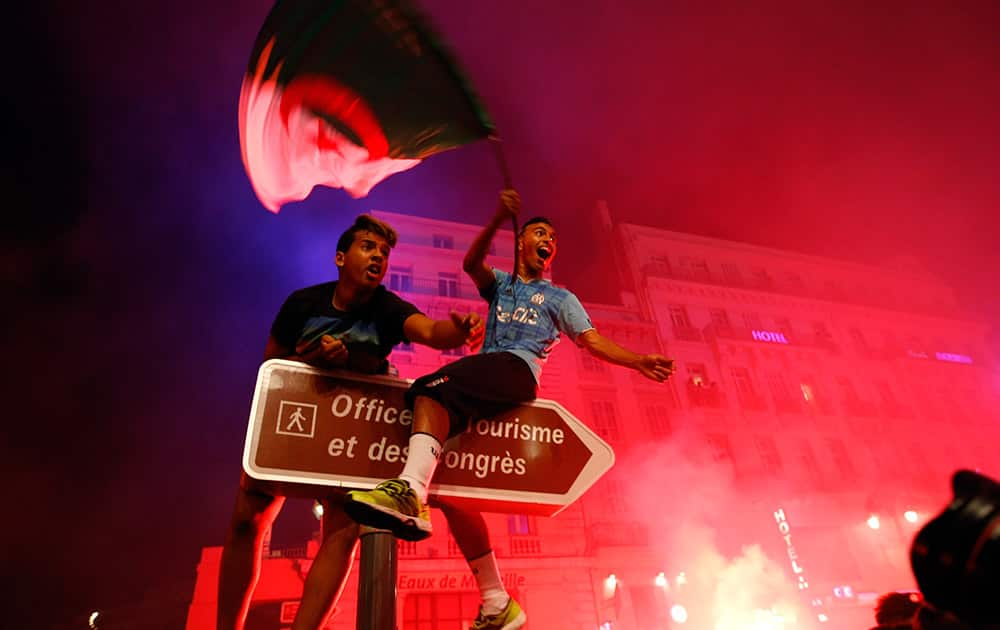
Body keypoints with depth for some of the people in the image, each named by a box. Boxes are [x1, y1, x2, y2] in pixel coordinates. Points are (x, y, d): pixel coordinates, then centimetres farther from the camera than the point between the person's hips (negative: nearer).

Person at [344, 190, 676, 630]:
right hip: (479, 386, 4)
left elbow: (593, 341, 11)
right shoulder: (500, 284, 28)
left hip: (517, 370, -4)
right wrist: (497, 220, -11)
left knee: (430, 389, -31)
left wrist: (638, 361, -6)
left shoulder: (559, 298, 22)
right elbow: (470, 264, 5)